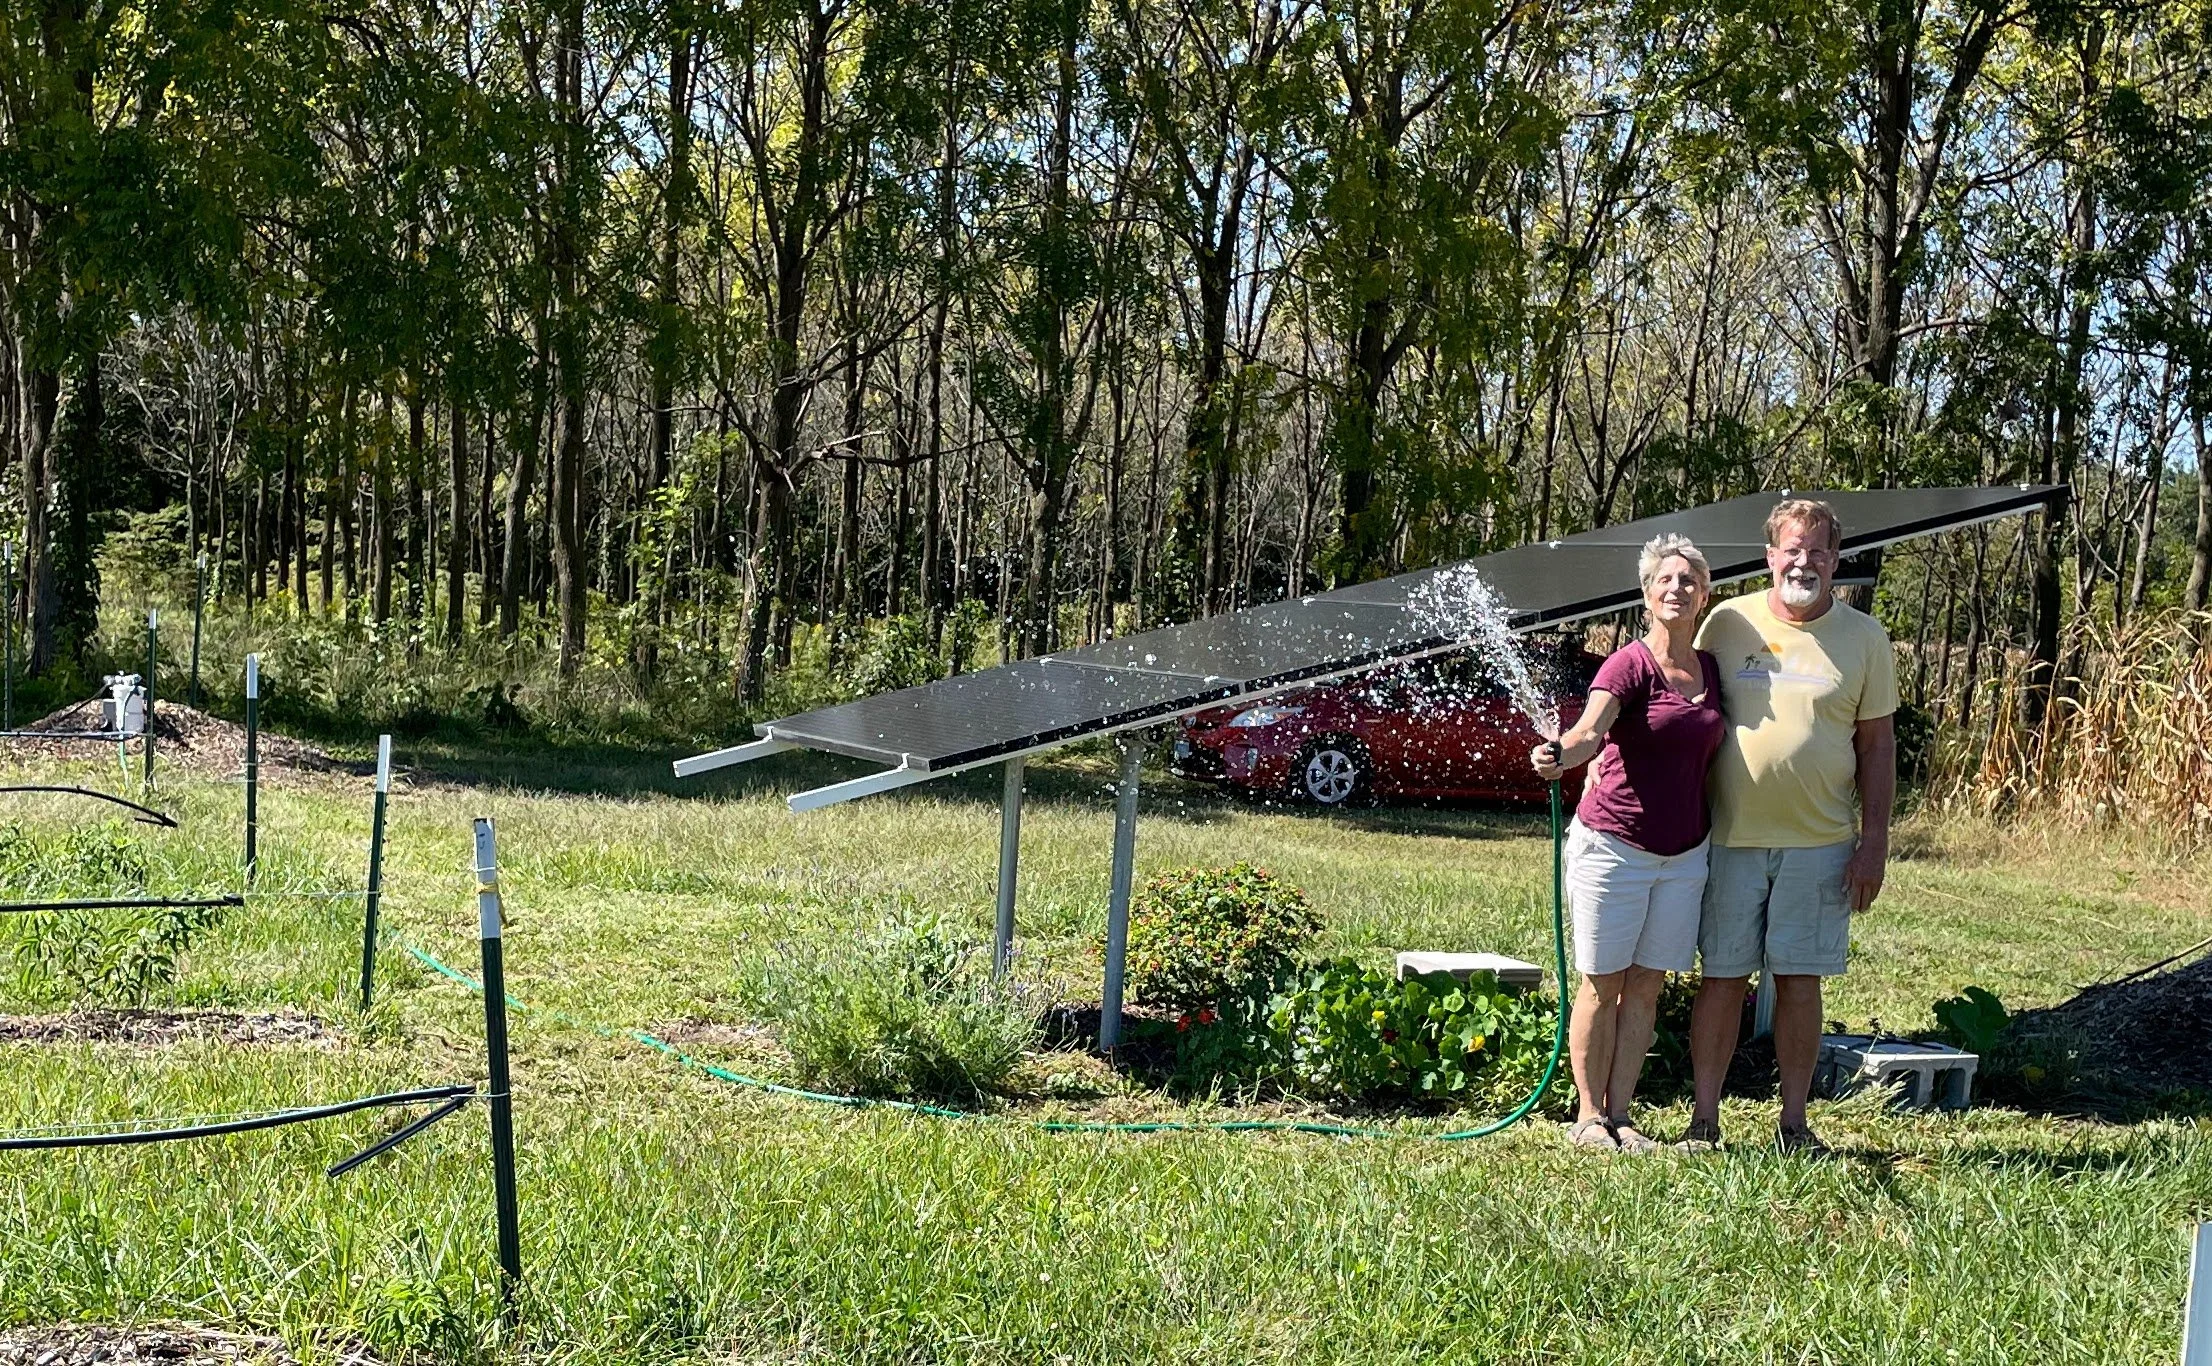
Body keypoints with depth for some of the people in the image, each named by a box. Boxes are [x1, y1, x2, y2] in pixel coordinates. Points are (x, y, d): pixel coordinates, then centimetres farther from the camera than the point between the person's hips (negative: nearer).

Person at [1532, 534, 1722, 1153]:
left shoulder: (1711, 670, 9)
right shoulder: (1629, 665, -11)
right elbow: (1590, 731, -27)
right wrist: (1559, 754, -48)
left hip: (1683, 854, 6)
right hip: (1614, 845, -5)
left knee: (1647, 985, 8)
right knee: (1603, 984, 2)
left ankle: (1619, 1113, 15)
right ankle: (1588, 1115, 10)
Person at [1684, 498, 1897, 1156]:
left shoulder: (1864, 637, 4)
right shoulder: (1727, 622, 3)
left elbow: (1877, 744, 6)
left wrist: (1874, 842, -1)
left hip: (1821, 841, 0)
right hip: (1731, 835, 0)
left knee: (1800, 980, 5)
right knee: (1722, 977, 3)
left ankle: (1794, 1122, 15)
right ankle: (1704, 1118, 11)